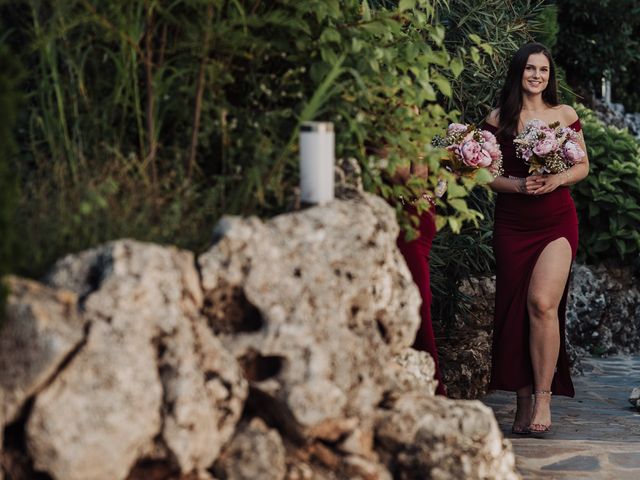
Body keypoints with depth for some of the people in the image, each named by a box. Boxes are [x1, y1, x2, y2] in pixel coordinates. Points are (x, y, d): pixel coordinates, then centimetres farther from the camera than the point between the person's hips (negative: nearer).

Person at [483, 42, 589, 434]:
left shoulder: (566, 115, 7)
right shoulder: (498, 120, 6)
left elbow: (583, 167, 11)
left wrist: (557, 180, -9)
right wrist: (518, 184, -13)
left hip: (557, 221, -1)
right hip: (512, 223, 1)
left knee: (542, 303, -18)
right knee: (515, 308, 1)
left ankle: (544, 397, -11)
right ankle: (523, 403, 9)